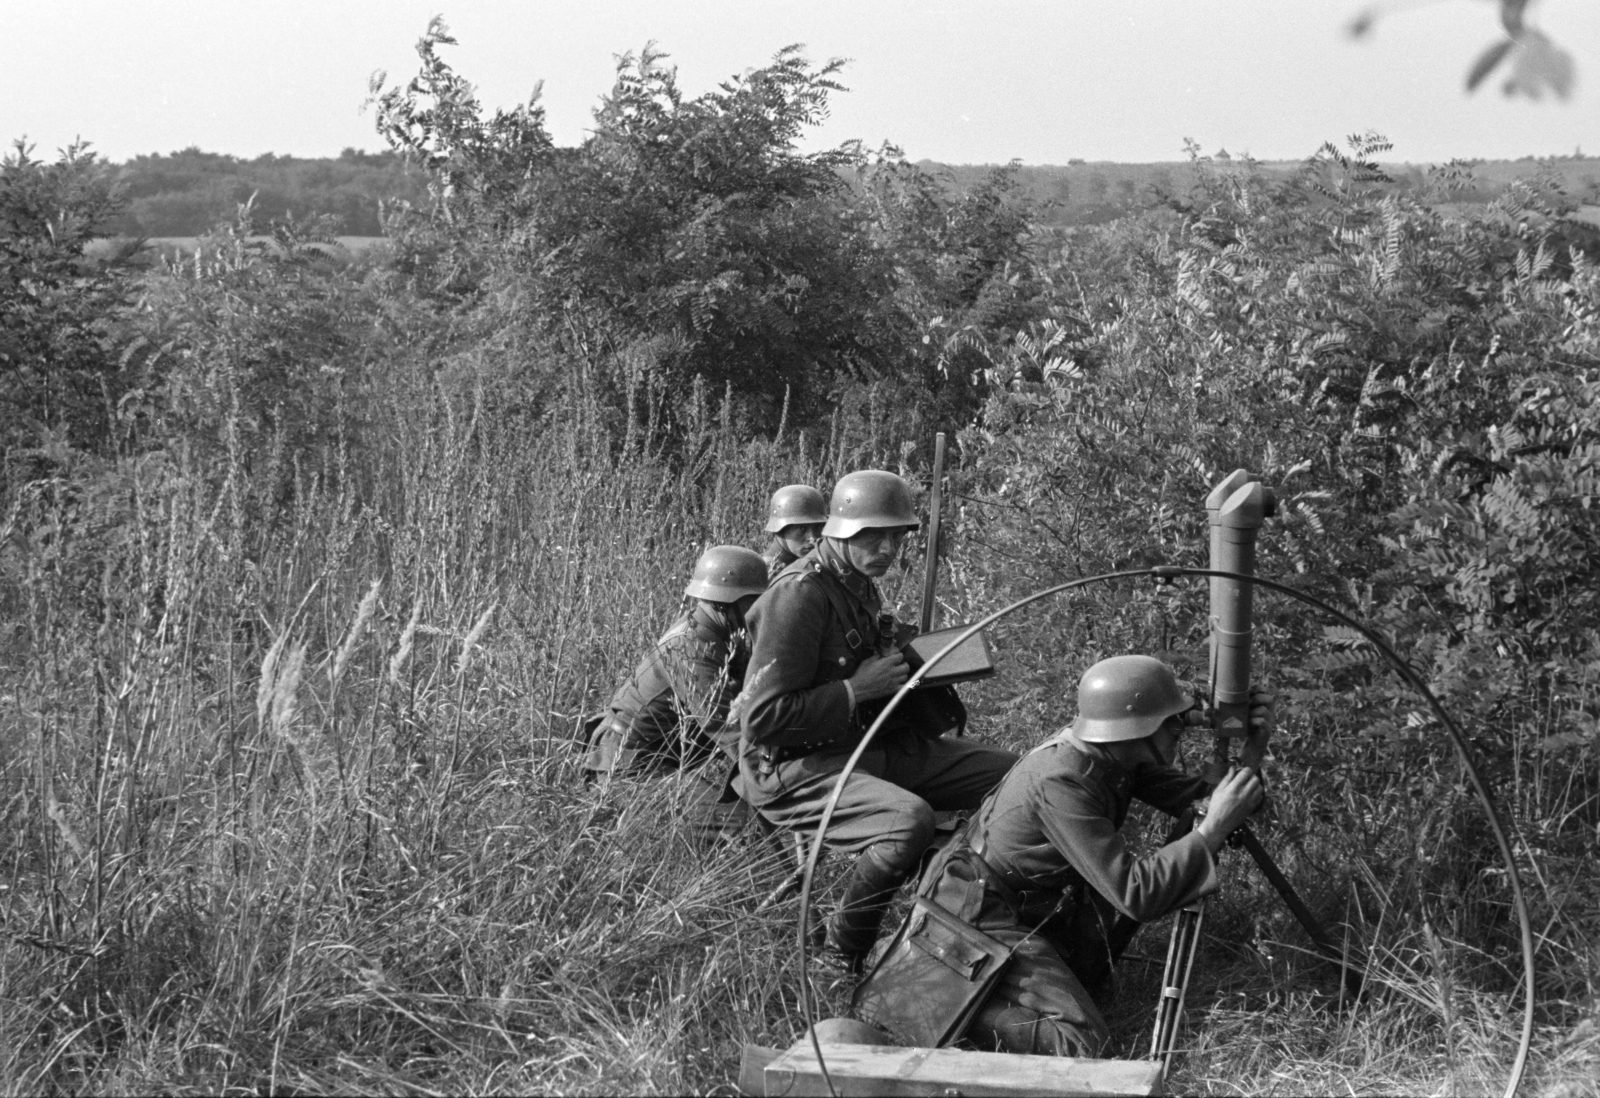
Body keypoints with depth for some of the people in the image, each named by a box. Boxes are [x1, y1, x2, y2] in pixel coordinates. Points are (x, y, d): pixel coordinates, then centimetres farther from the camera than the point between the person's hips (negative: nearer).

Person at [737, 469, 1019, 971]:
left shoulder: (860, 585, 11)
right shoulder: (800, 594, -20)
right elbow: (764, 716, -24)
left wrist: (910, 653, 9)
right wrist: (859, 689, -24)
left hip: (864, 744, 10)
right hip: (794, 768, -10)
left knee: (1009, 773, 2)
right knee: (910, 819, -36)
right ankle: (841, 953, -15)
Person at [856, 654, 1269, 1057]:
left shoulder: (1114, 753, -6)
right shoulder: (1060, 781, -32)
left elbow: (1192, 796, 1)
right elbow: (1134, 896, -33)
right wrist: (1213, 830, -31)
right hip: (979, 914, -10)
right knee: (1081, 1041, -17)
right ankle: (929, 1000, -9)